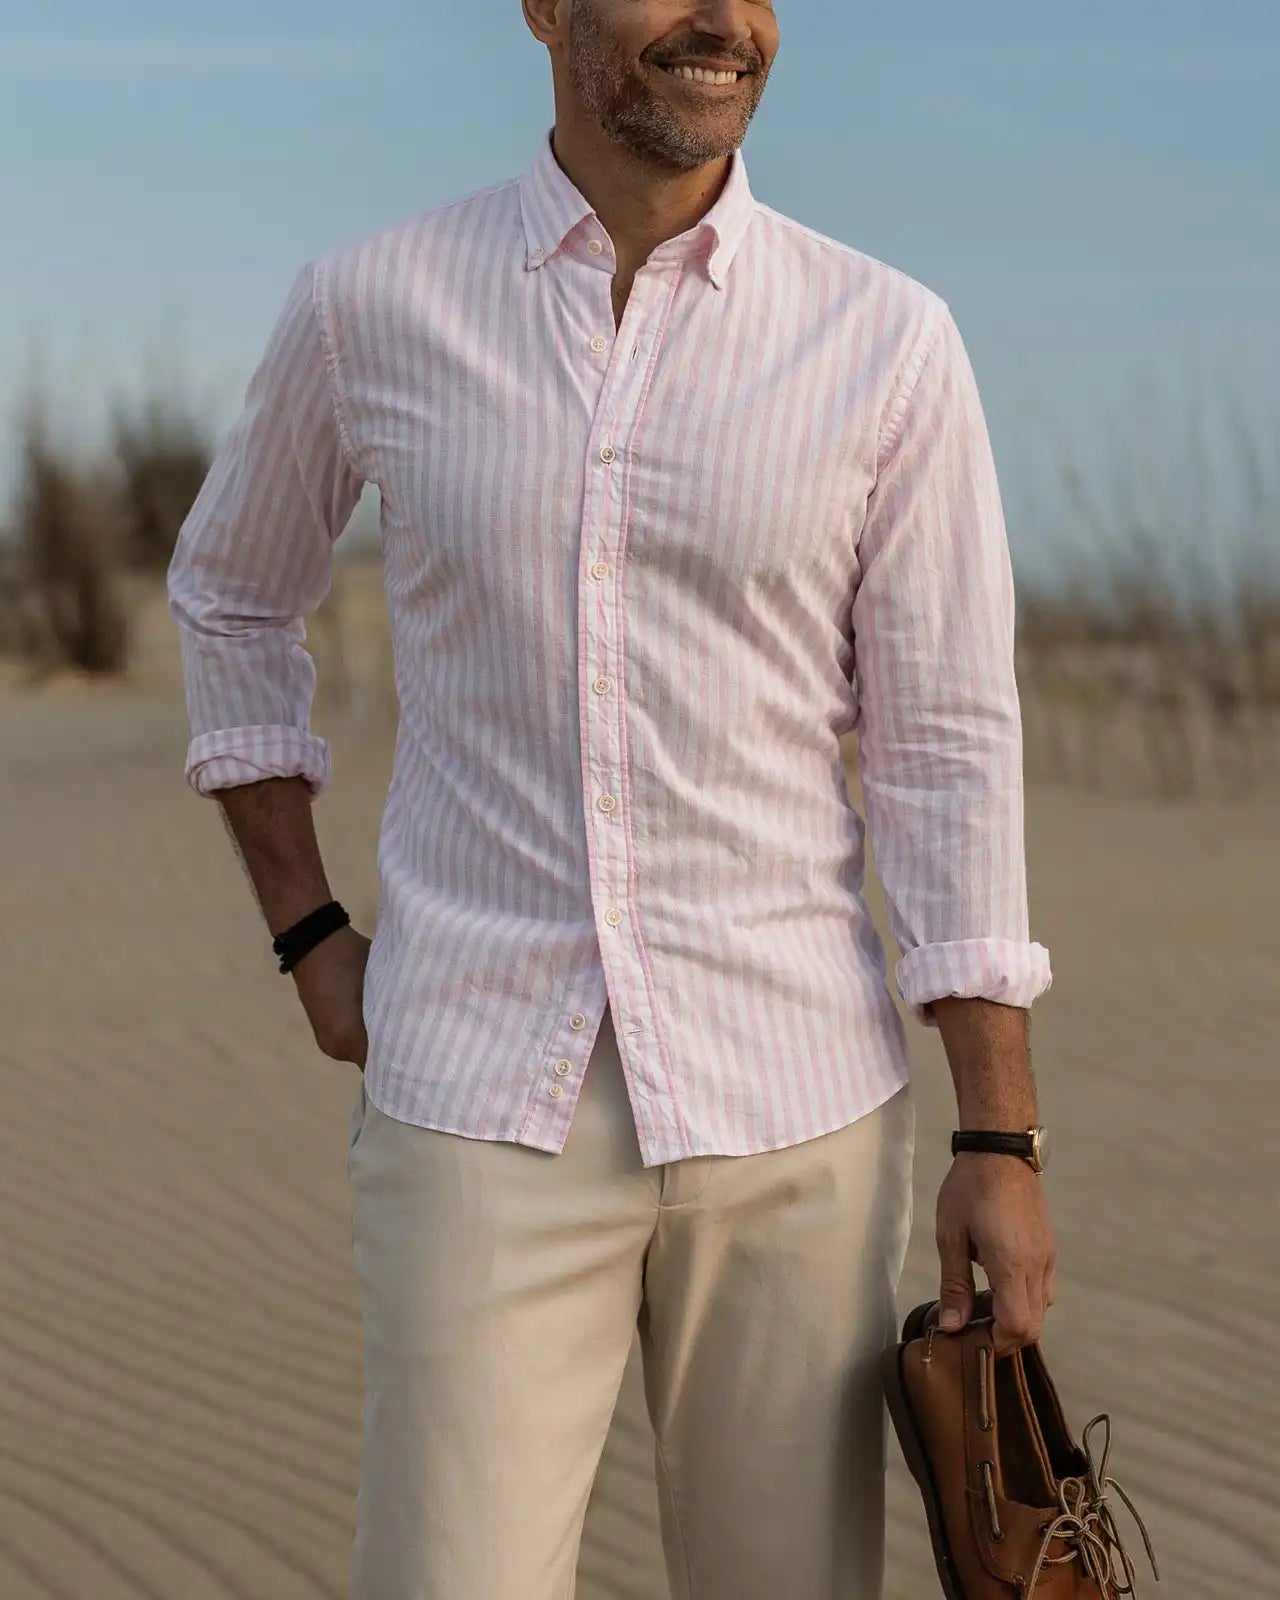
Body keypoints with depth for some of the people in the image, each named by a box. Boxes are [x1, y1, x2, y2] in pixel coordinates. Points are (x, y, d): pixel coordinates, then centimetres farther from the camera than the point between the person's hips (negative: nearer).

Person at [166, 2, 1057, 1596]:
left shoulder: (887, 343, -4)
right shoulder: (372, 301, -2)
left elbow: (949, 751, -2)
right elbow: (231, 598, 16)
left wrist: (1002, 1143, -5)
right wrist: (311, 946, 7)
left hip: (789, 1106, 1)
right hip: (485, 1103, 0)